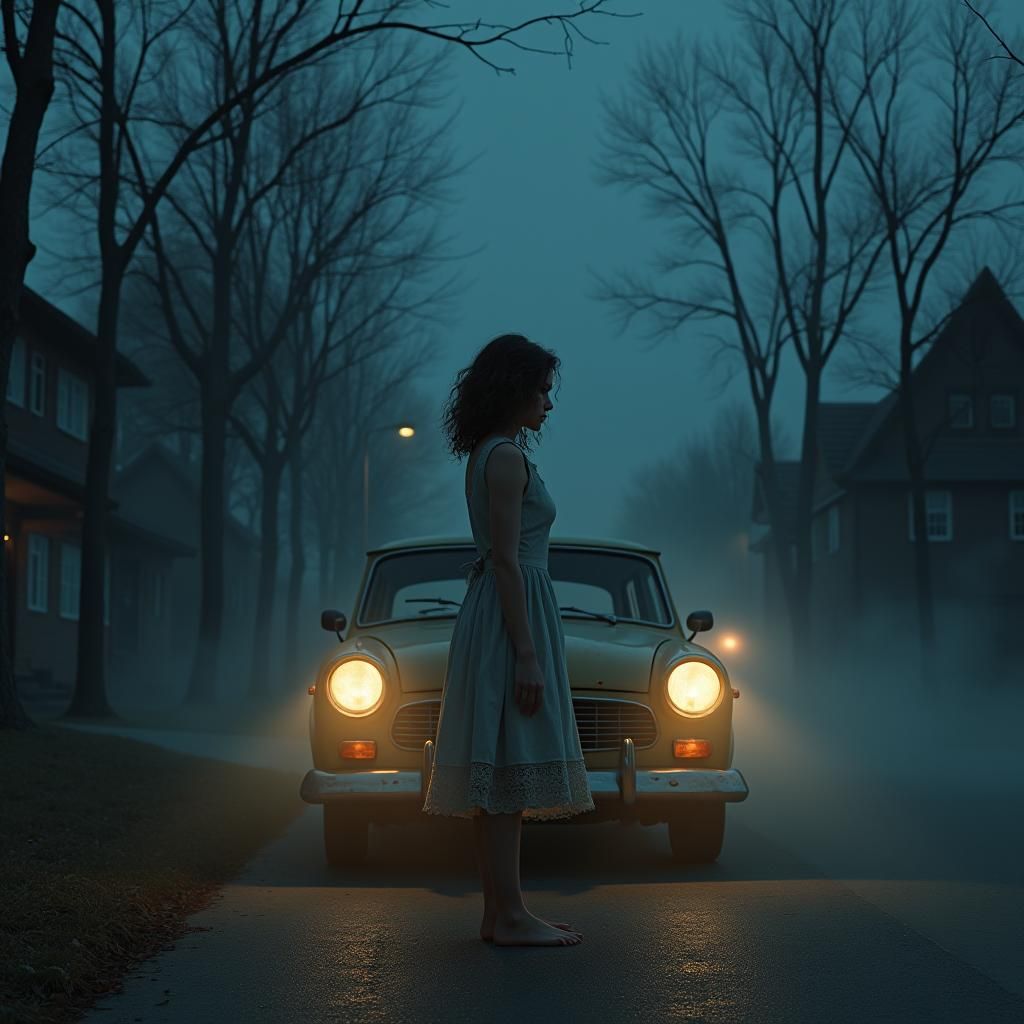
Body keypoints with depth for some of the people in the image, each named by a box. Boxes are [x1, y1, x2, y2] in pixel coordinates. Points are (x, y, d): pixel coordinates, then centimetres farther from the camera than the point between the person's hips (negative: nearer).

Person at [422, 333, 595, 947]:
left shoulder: (488, 455, 17)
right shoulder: (507, 457, -13)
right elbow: (506, 560, -18)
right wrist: (526, 654, -20)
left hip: (495, 615, 10)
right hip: (513, 615, -10)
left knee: (496, 775, 9)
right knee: (509, 766, -9)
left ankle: (500, 912, 13)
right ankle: (510, 916, -7)